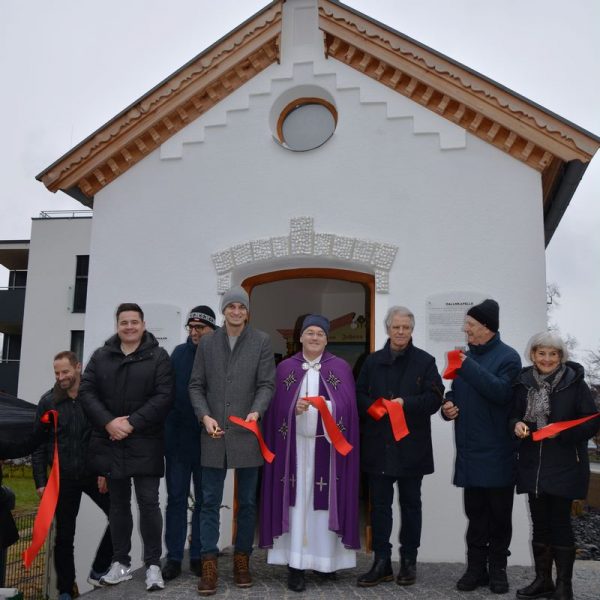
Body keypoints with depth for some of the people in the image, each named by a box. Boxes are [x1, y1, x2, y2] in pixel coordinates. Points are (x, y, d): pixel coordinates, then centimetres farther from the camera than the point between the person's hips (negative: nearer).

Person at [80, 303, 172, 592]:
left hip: (145, 443, -3)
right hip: (110, 442, 4)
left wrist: (132, 423, -16)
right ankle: (121, 563, 24)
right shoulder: (101, 356, 9)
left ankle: (153, 564, 9)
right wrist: (108, 422, -13)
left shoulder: (158, 356, -1)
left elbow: (163, 396, -10)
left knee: (148, 502, -3)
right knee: (118, 503, 13)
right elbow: (87, 391, 1)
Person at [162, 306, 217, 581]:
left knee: (204, 500, 10)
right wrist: (167, 429, -3)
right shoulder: (179, 353, 4)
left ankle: (198, 556, 21)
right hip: (178, 438, 2)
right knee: (176, 498, 7)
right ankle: (174, 557, 17)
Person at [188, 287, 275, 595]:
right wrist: (205, 416, -9)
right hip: (213, 434, 1)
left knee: (247, 502, 10)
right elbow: (196, 385, 6)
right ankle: (209, 564, 11)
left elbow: (267, 384, -3)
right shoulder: (207, 342, 7)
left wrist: (256, 411, -20)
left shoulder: (261, 341, 1)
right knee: (210, 502, 4)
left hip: (247, 434, -1)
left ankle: (242, 559, 23)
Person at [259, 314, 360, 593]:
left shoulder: (341, 368, 6)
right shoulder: (285, 368, 7)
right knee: (296, 500, -2)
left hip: (327, 445, 0)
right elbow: (276, 407, 2)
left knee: (325, 500, 2)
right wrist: (294, 409, -17)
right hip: (295, 444, 0)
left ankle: (325, 558, 17)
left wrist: (327, 407, -21)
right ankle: (295, 564, 2)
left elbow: (347, 407, -2)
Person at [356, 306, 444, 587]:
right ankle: (382, 562, 15)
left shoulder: (425, 361, 1)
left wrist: (406, 403, -19)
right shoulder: (373, 361, 11)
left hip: (411, 447, -2)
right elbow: (359, 395, 10)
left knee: (410, 504, 10)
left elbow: (434, 398, -6)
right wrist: (373, 407, -10)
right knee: (379, 504, 6)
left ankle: (408, 561, 22)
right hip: (378, 445, 2)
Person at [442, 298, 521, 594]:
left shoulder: (507, 356, -7)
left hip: (497, 452, -5)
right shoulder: (466, 356, 11)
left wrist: (469, 367, -25)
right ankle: (476, 567, 19)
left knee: (499, 514, 7)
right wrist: (448, 405, -1)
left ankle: (498, 568, 20)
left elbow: (502, 392, -23)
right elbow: (455, 392, 21)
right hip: (470, 450, 5)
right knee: (475, 513, 10)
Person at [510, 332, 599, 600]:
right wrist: (517, 424, -10)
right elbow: (514, 414, 12)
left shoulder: (575, 383, -8)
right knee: (540, 523, 12)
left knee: (560, 523, 2)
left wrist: (562, 431, -22)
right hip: (533, 465, 4)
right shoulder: (524, 382, 3)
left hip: (564, 467, -4)